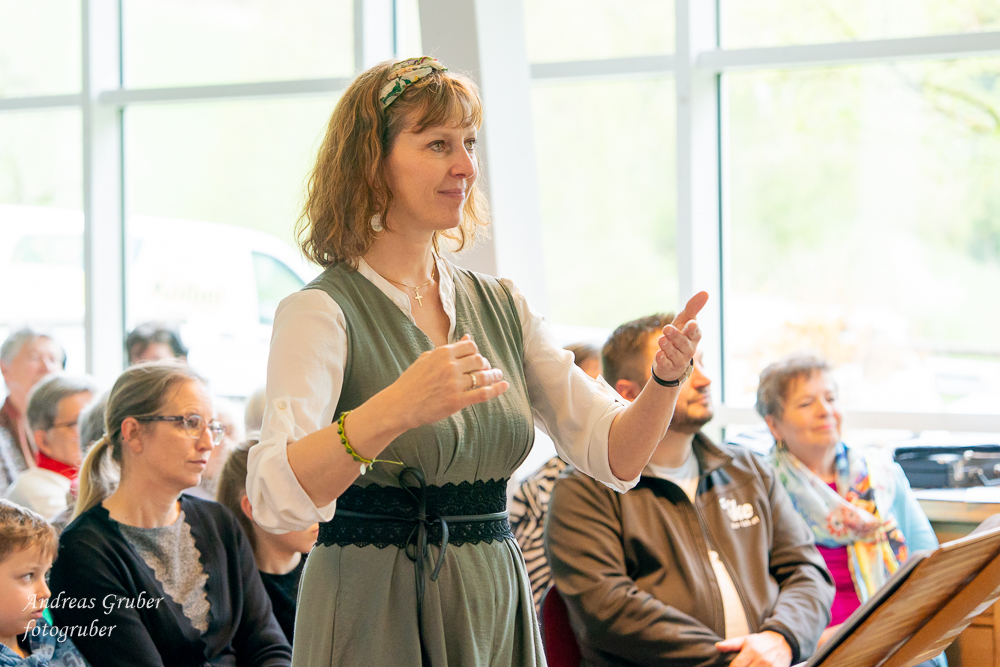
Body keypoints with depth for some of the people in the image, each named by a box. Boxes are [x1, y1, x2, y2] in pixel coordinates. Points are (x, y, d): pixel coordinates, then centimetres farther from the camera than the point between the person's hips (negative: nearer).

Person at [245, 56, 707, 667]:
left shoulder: (501, 306, 8)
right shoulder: (320, 312, -11)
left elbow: (615, 456, 4)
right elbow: (275, 500, -25)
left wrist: (665, 381, -15)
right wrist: (394, 410, -39)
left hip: (496, 615, 6)